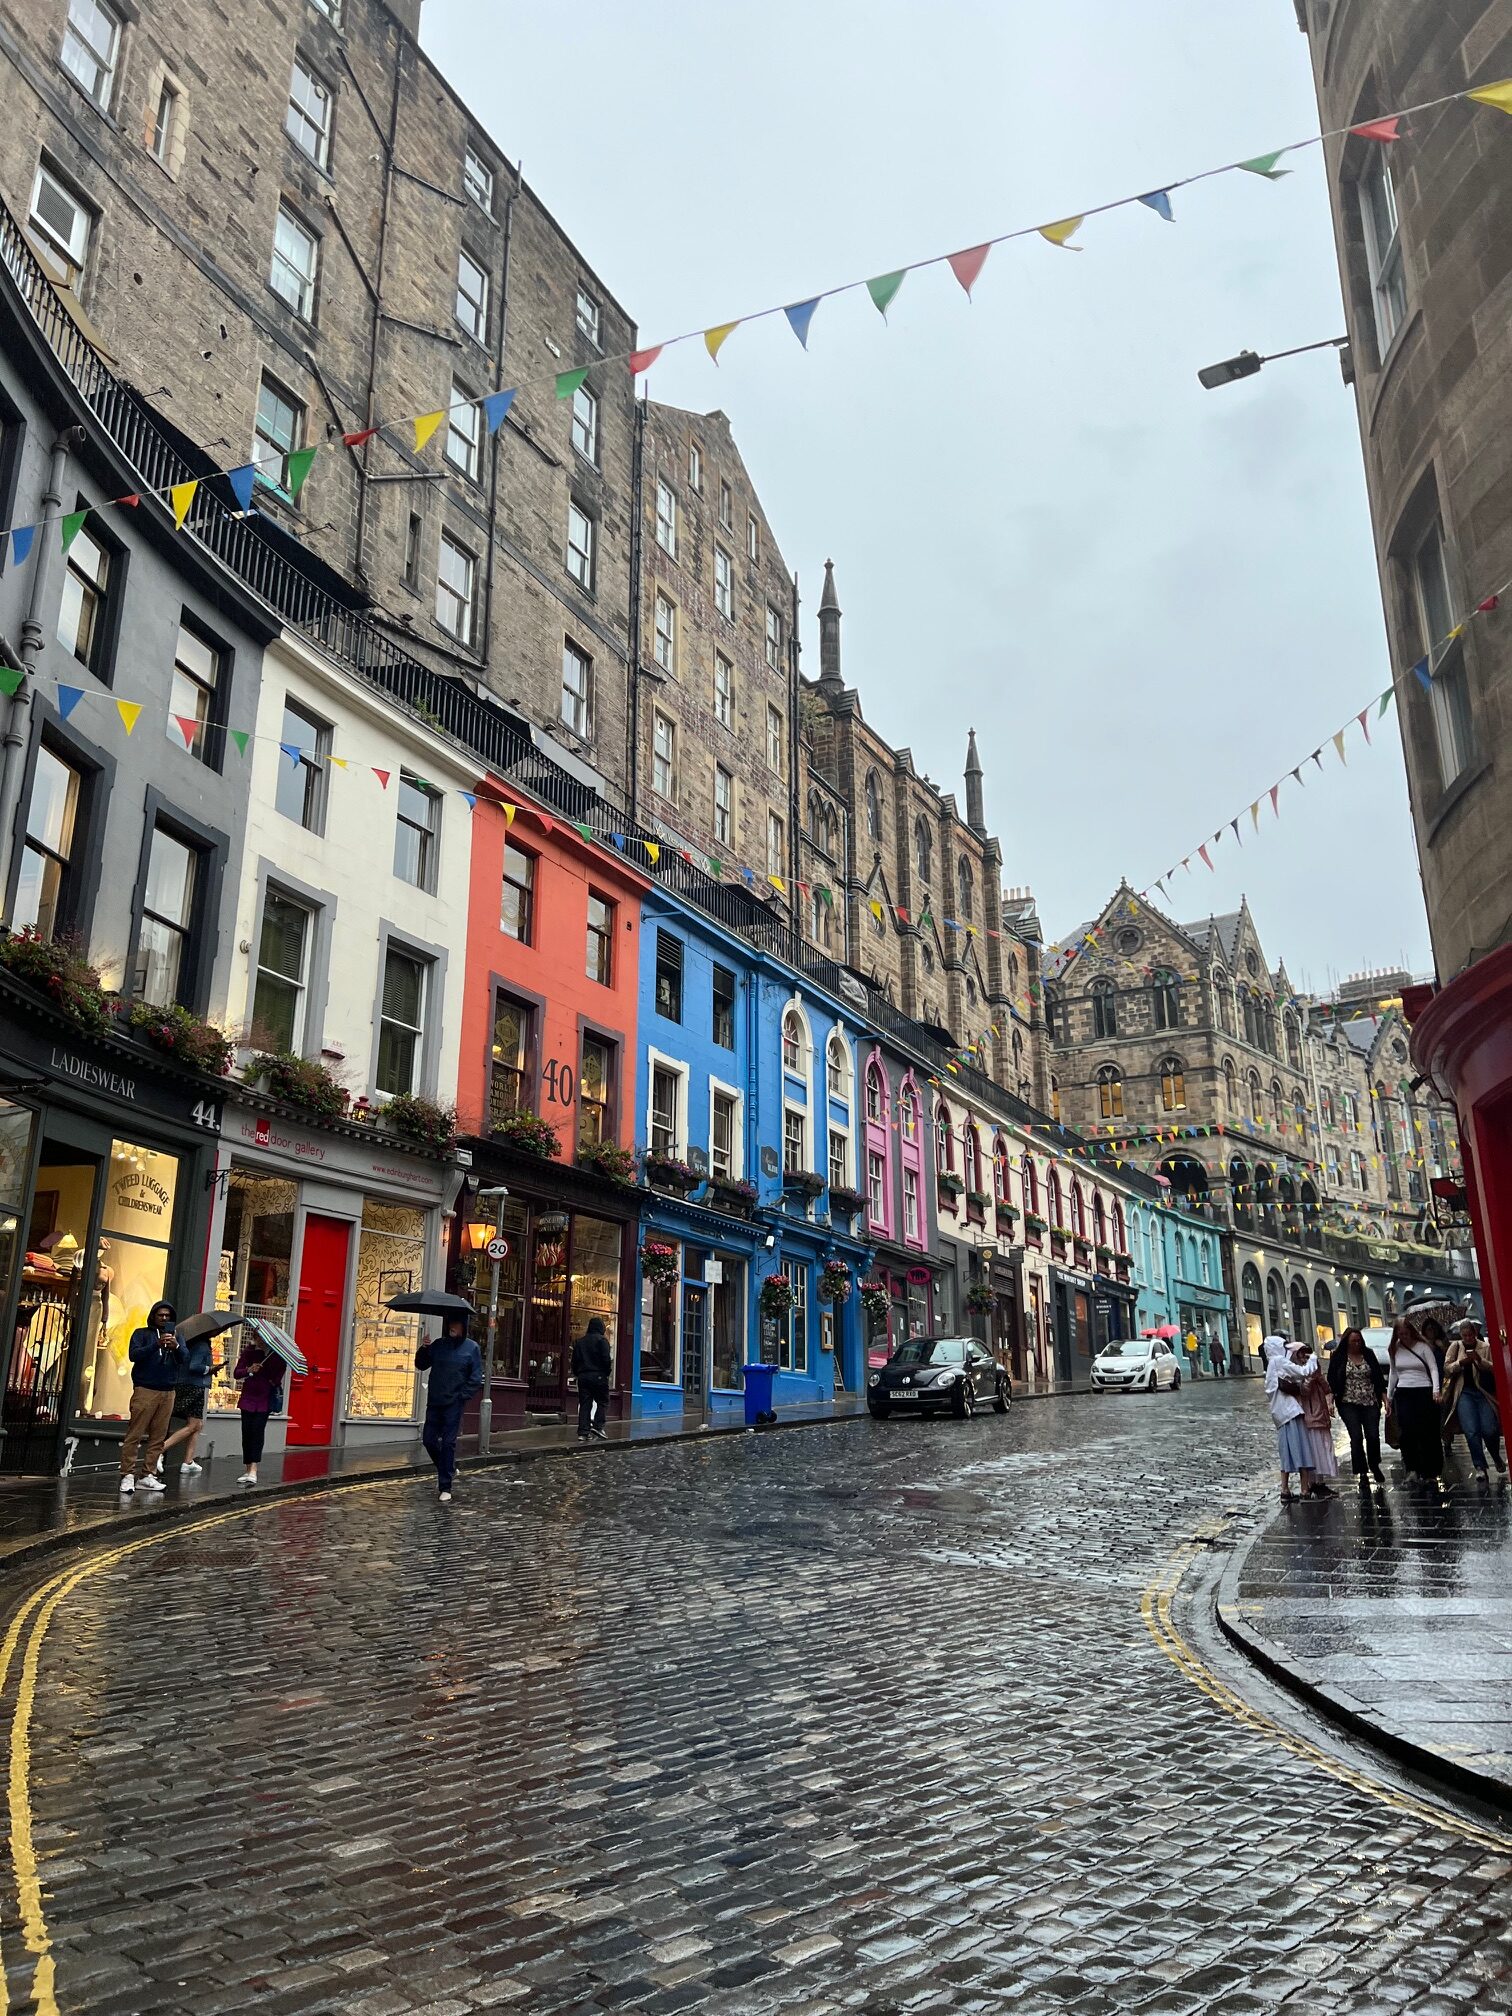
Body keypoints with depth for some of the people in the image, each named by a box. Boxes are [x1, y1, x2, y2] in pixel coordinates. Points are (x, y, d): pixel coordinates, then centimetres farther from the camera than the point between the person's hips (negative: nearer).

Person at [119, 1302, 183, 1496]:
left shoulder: (175, 1335, 16)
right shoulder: (142, 1333, 7)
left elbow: (185, 1358, 2)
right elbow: (134, 1354, -9)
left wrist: (176, 1346, -19)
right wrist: (157, 1344, -23)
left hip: (167, 1393, 4)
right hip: (145, 1390, -4)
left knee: (158, 1437, 3)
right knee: (135, 1435, -7)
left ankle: (147, 1475, 7)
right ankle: (128, 1475, -4)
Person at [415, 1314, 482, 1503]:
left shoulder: (471, 1348, -2)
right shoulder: (438, 1344, 7)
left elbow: (476, 1379, -2)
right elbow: (421, 1365, 9)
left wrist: (462, 1396, -10)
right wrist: (423, 1349, -8)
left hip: (454, 1403, -4)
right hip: (434, 1401, 4)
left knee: (448, 1442, -4)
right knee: (429, 1439, 5)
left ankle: (445, 1488, 2)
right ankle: (448, 1470, 30)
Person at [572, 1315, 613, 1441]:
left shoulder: (580, 1341, 13)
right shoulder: (602, 1340, -5)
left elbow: (574, 1360, 13)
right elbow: (606, 1359, -12)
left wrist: (577, 1374, 20)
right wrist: (608, 1373, 1)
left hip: (583, 1376, 5)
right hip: (598, 1376, -5)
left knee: (584, 1404, 5)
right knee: (602, 1402, 5)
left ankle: (583, 1432, 1)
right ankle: (598, 1426, -9)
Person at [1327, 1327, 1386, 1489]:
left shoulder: (1369, 1355, 9)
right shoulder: (1338, 1357, 2)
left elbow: (1379, 1377, 11)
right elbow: (1332, 1380, 2)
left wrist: (1385, 1398, 4)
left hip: (1370, 1403, 2)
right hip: (1349, 1404, -2)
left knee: (1373, 1436, -3)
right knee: (1356, 1437, -8)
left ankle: (1374, 1466, 24)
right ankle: (1363, 1474, 0)